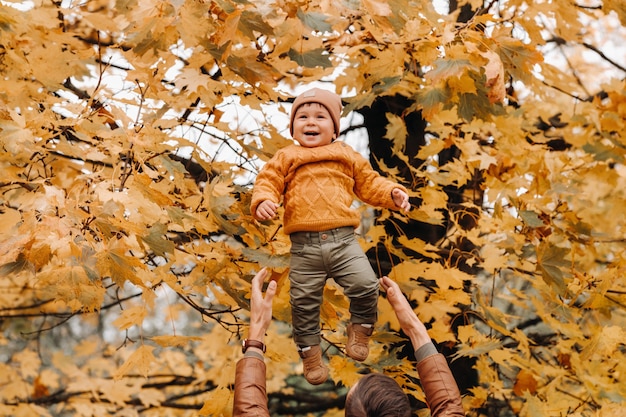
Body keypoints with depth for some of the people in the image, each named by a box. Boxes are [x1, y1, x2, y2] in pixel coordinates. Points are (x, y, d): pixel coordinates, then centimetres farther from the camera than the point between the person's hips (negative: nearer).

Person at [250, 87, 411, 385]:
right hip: (304, 246, 0)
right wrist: (264, 200, -17)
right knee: (304, 302, 5)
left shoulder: (347, 156, 15)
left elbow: (369, 183, 18)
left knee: (365, 285, -16)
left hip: (343, 241, 0)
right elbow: (268, 182, 4)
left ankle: (360, 328, 12)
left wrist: (392, 193, 2)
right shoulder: (285, 158, 11)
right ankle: (310, 352, 25)